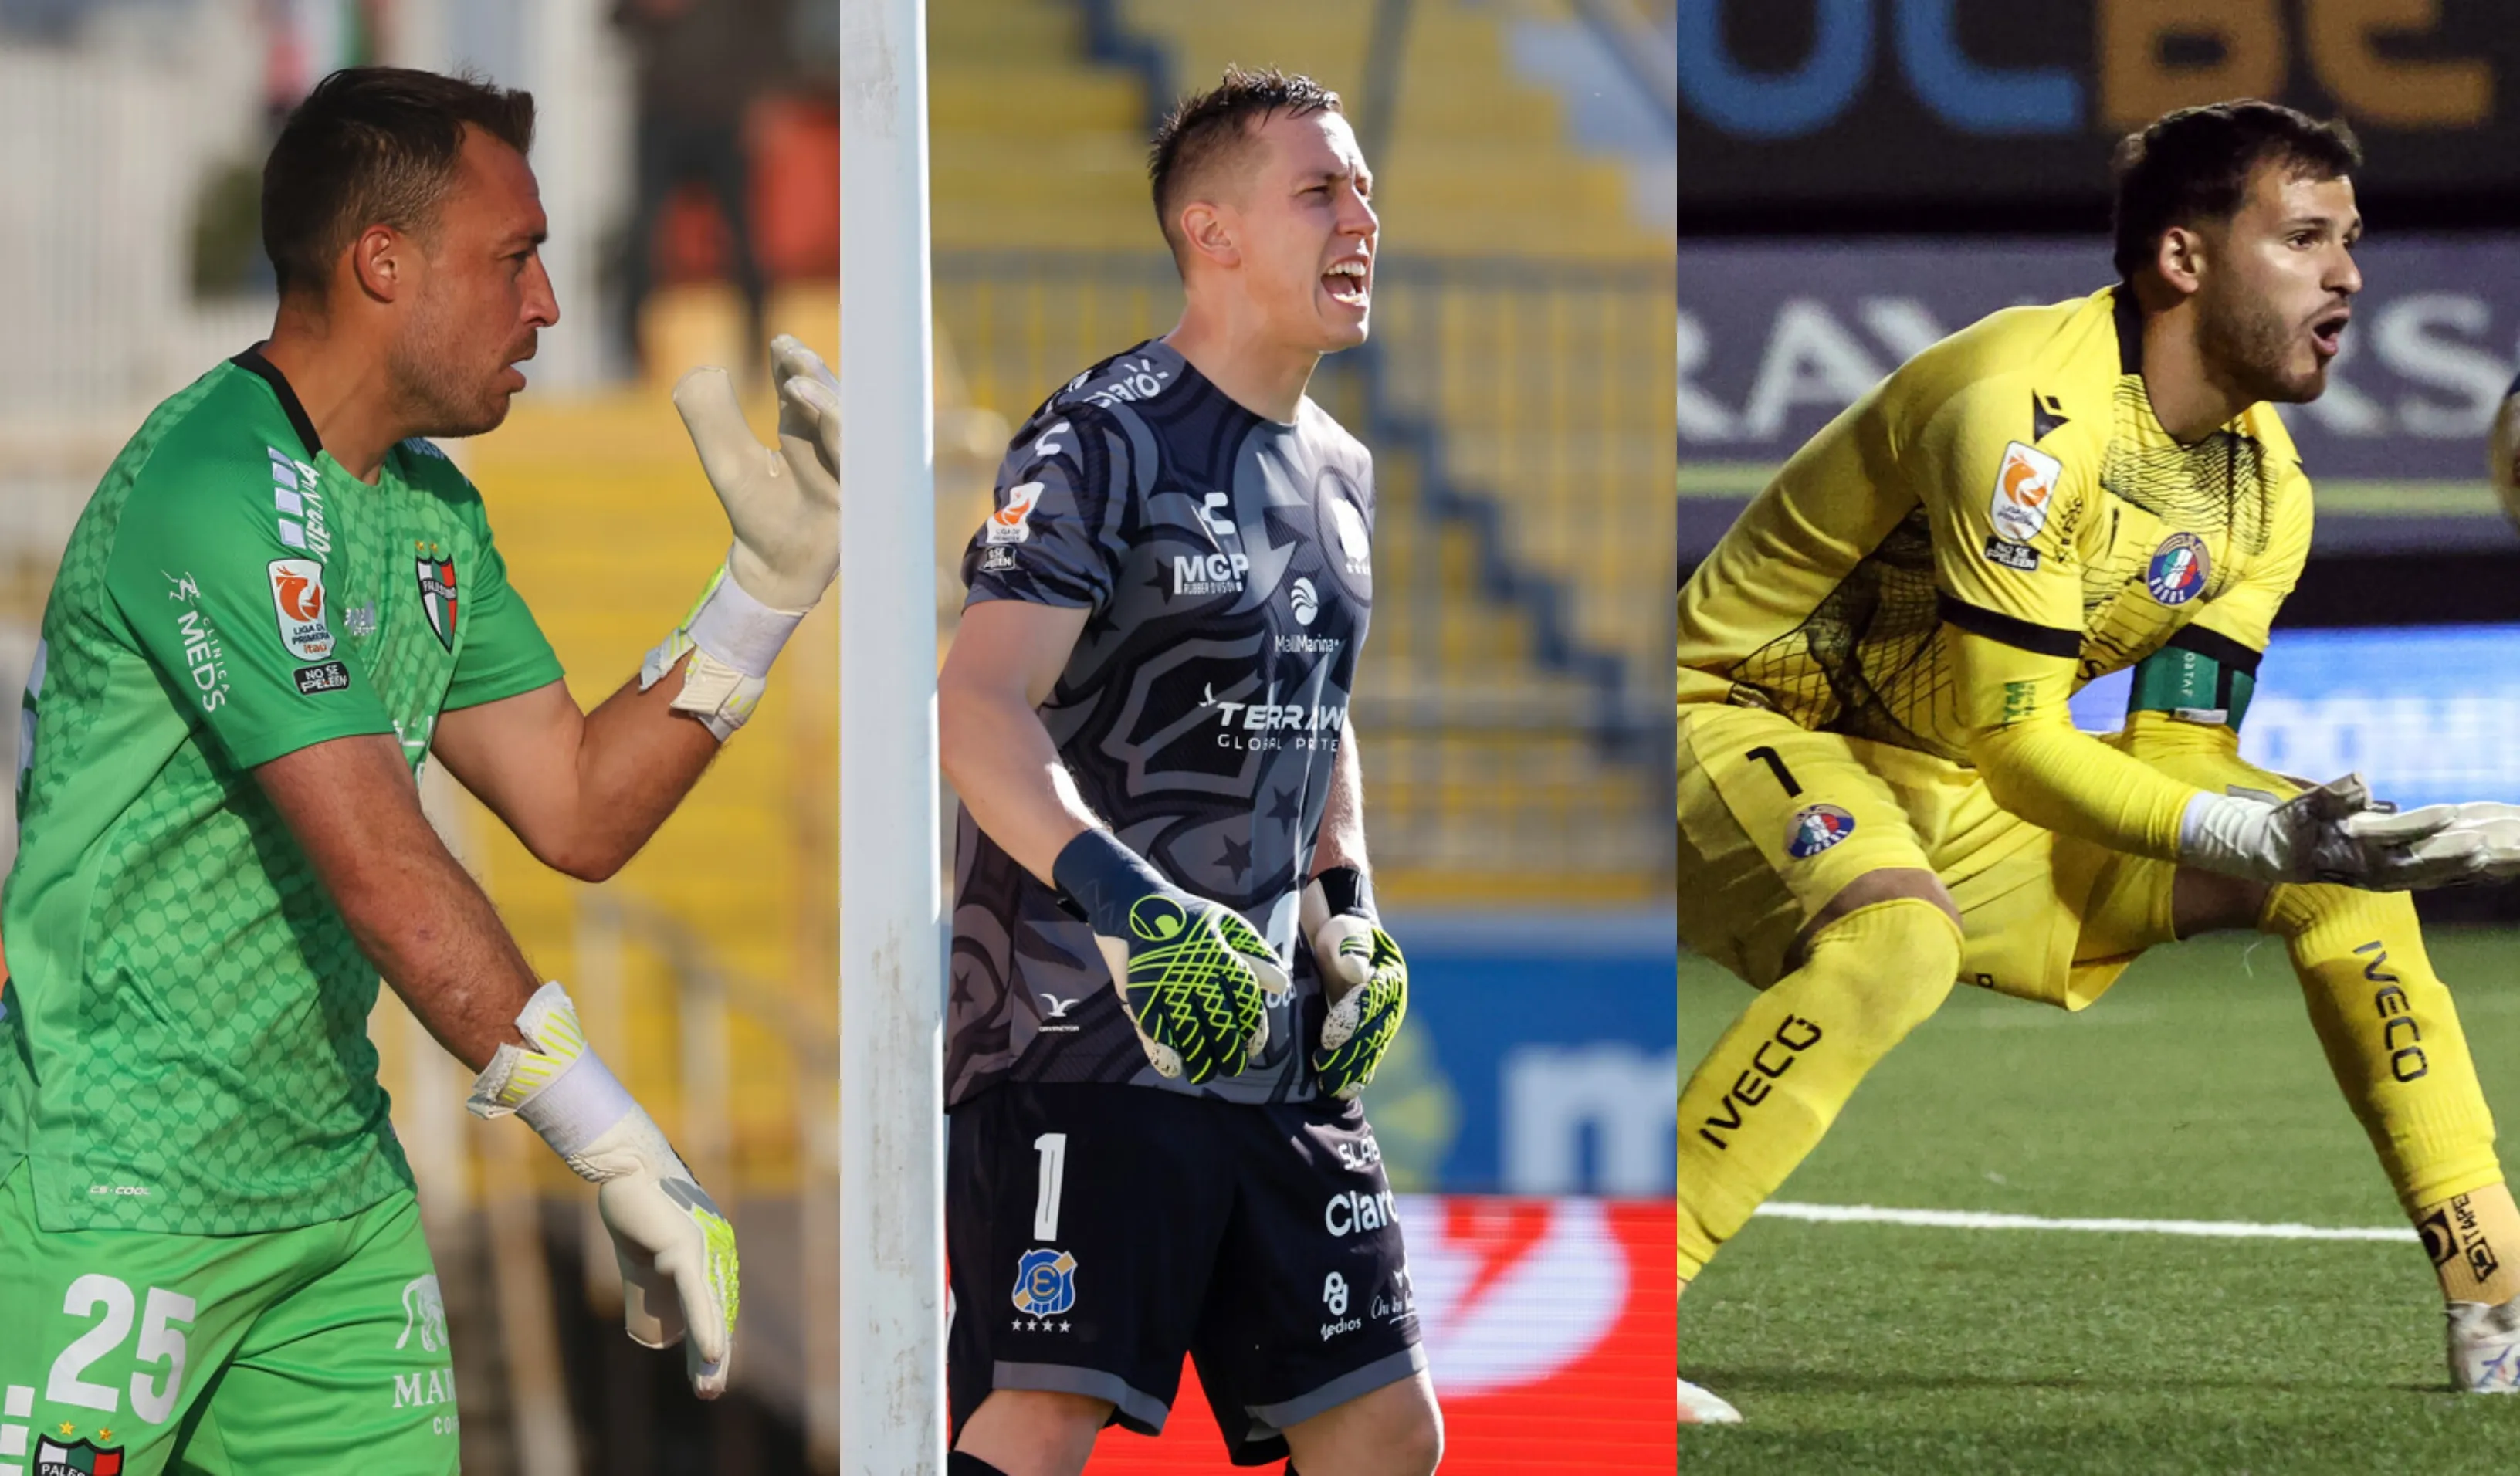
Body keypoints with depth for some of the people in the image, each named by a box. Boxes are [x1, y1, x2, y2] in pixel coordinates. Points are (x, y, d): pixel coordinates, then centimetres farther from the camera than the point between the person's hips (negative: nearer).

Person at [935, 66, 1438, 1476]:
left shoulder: (1340, 472, 17)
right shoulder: (1107, 439, -9)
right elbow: (982, 706, -19)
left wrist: (1349, 906, 14)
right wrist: (1115, 892, -33)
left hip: (1275, 1042, 8)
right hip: (1076, 1029, -8)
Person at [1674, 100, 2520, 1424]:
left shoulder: (2265, 492, 1)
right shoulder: (2030, 414, -27)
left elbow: (2177, 759, -1)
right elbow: (2009, 745, -26)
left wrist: (2306, 837, -21)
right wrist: (2262, 836, -33)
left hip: (1938, 789, 9)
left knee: (2346, 872, 3)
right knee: (1898, 941, -41)